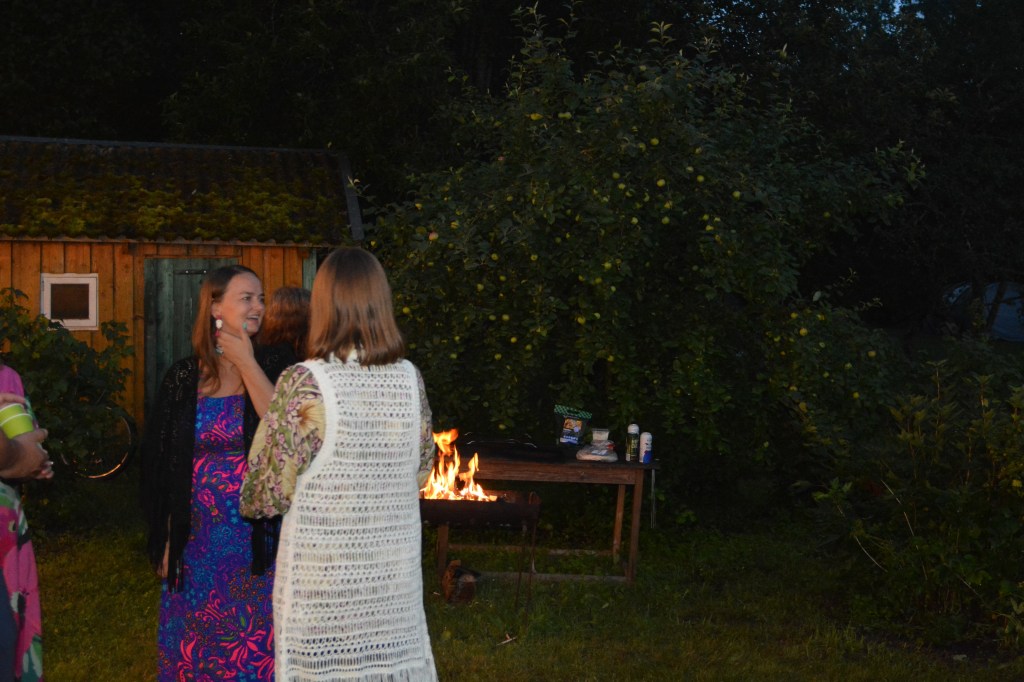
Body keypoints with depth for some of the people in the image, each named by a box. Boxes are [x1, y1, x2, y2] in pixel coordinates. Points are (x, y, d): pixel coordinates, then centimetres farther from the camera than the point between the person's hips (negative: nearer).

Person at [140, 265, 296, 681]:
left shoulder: (276, 365, -2)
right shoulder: (184, 377, 3)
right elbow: (162, 466, 7)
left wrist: (247, 363, -14)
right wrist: (166, 542, 5)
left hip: (259, 541, -2)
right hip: (197, 542, 2)